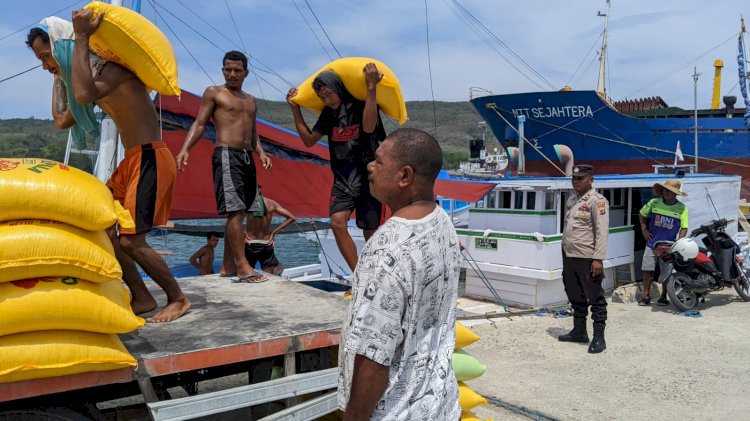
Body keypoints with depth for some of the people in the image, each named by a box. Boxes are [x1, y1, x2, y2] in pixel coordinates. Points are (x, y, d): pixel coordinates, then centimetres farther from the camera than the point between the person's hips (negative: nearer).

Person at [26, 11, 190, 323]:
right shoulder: (91, 78, 18)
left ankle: (178, 299, 3)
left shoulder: (113, 66, -11)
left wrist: (81, 38, -23)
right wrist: (59, 79, 28)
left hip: (150, 158, -10)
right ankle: (142, 298, 14)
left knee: (130, 240, -15)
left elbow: (84, 95, -32)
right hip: (130, 161, 10)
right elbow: (61, 121, 29)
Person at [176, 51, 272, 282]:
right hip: (226, 155, -7)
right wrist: (185, 149, -14)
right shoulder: (213, 93, 6)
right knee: (235, 210, -15)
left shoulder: (250, 100, 23)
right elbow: (200, 123, 0)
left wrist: (261, 152, 4)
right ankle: (242, 264, -16)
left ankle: (228, 265, 12)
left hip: (247, 158, 7)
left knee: (238, 213, 6)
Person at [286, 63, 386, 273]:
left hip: (368, 179, -4)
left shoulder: (363, 106, -8)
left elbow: (368, 127, -30)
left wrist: (371, 89, -36)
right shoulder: (329, 113, 8)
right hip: (342, 181, 4)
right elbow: (309, 140, 14)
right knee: (337, 222, -18)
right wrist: (295, 109, 9)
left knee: (370, 232, 3)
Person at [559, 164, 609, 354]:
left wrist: (598, 259, -21)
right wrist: (565, 256, 17)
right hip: (569, 258, 8)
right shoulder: (571, 200, 15)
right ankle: (579, 332, 28)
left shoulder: (597, 201, -10)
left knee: (595, 298, -1)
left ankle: (599, 337, 4)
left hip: (587, 259, -8)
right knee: (576, 297, 17)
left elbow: (602, 232, -16)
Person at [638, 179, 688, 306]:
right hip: (652, 243, 1)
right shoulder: (654, 202, -2)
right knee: (648, 269, -1)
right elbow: (642, 214, 14)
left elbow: (684, 228, -3)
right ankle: (646, 296, 8)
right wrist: (644, 229, 4)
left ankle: (663, 296, 19)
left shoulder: (682, 208, -5)